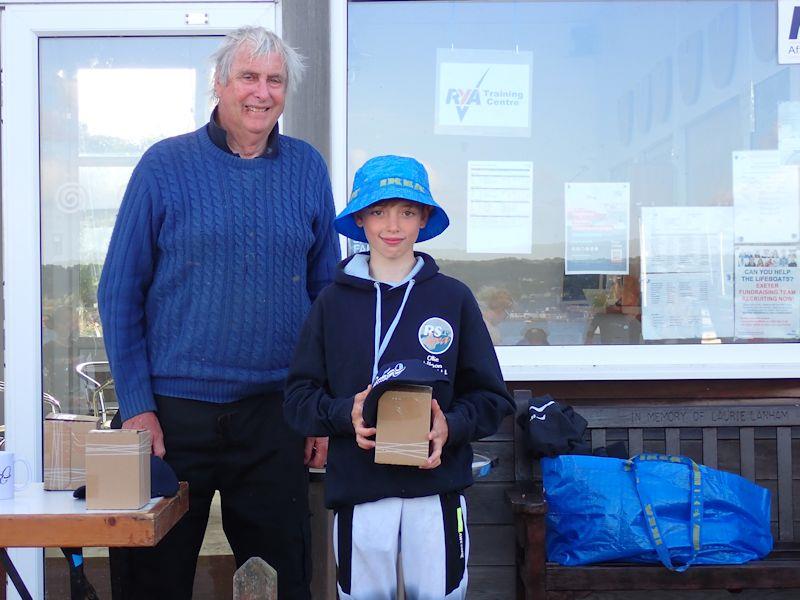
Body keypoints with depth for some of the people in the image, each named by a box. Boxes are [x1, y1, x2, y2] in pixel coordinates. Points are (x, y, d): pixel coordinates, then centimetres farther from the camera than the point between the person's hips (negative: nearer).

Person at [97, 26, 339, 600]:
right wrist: (136, 406, -7)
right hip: (174, 411, -1)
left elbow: (327, 292, 9)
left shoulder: (308, 169, 6)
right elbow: (120, 293, -1)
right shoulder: (166, 165, -1)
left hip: (275, 412, 2)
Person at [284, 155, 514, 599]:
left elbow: (491, 397, 4)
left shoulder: (454, 298, 2)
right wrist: (346, 413, -15)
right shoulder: (333, 302, 3)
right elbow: (298, 398, 4)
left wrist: (452, 427, -14)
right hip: (357, 487, 0)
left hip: (437, 485, 0)